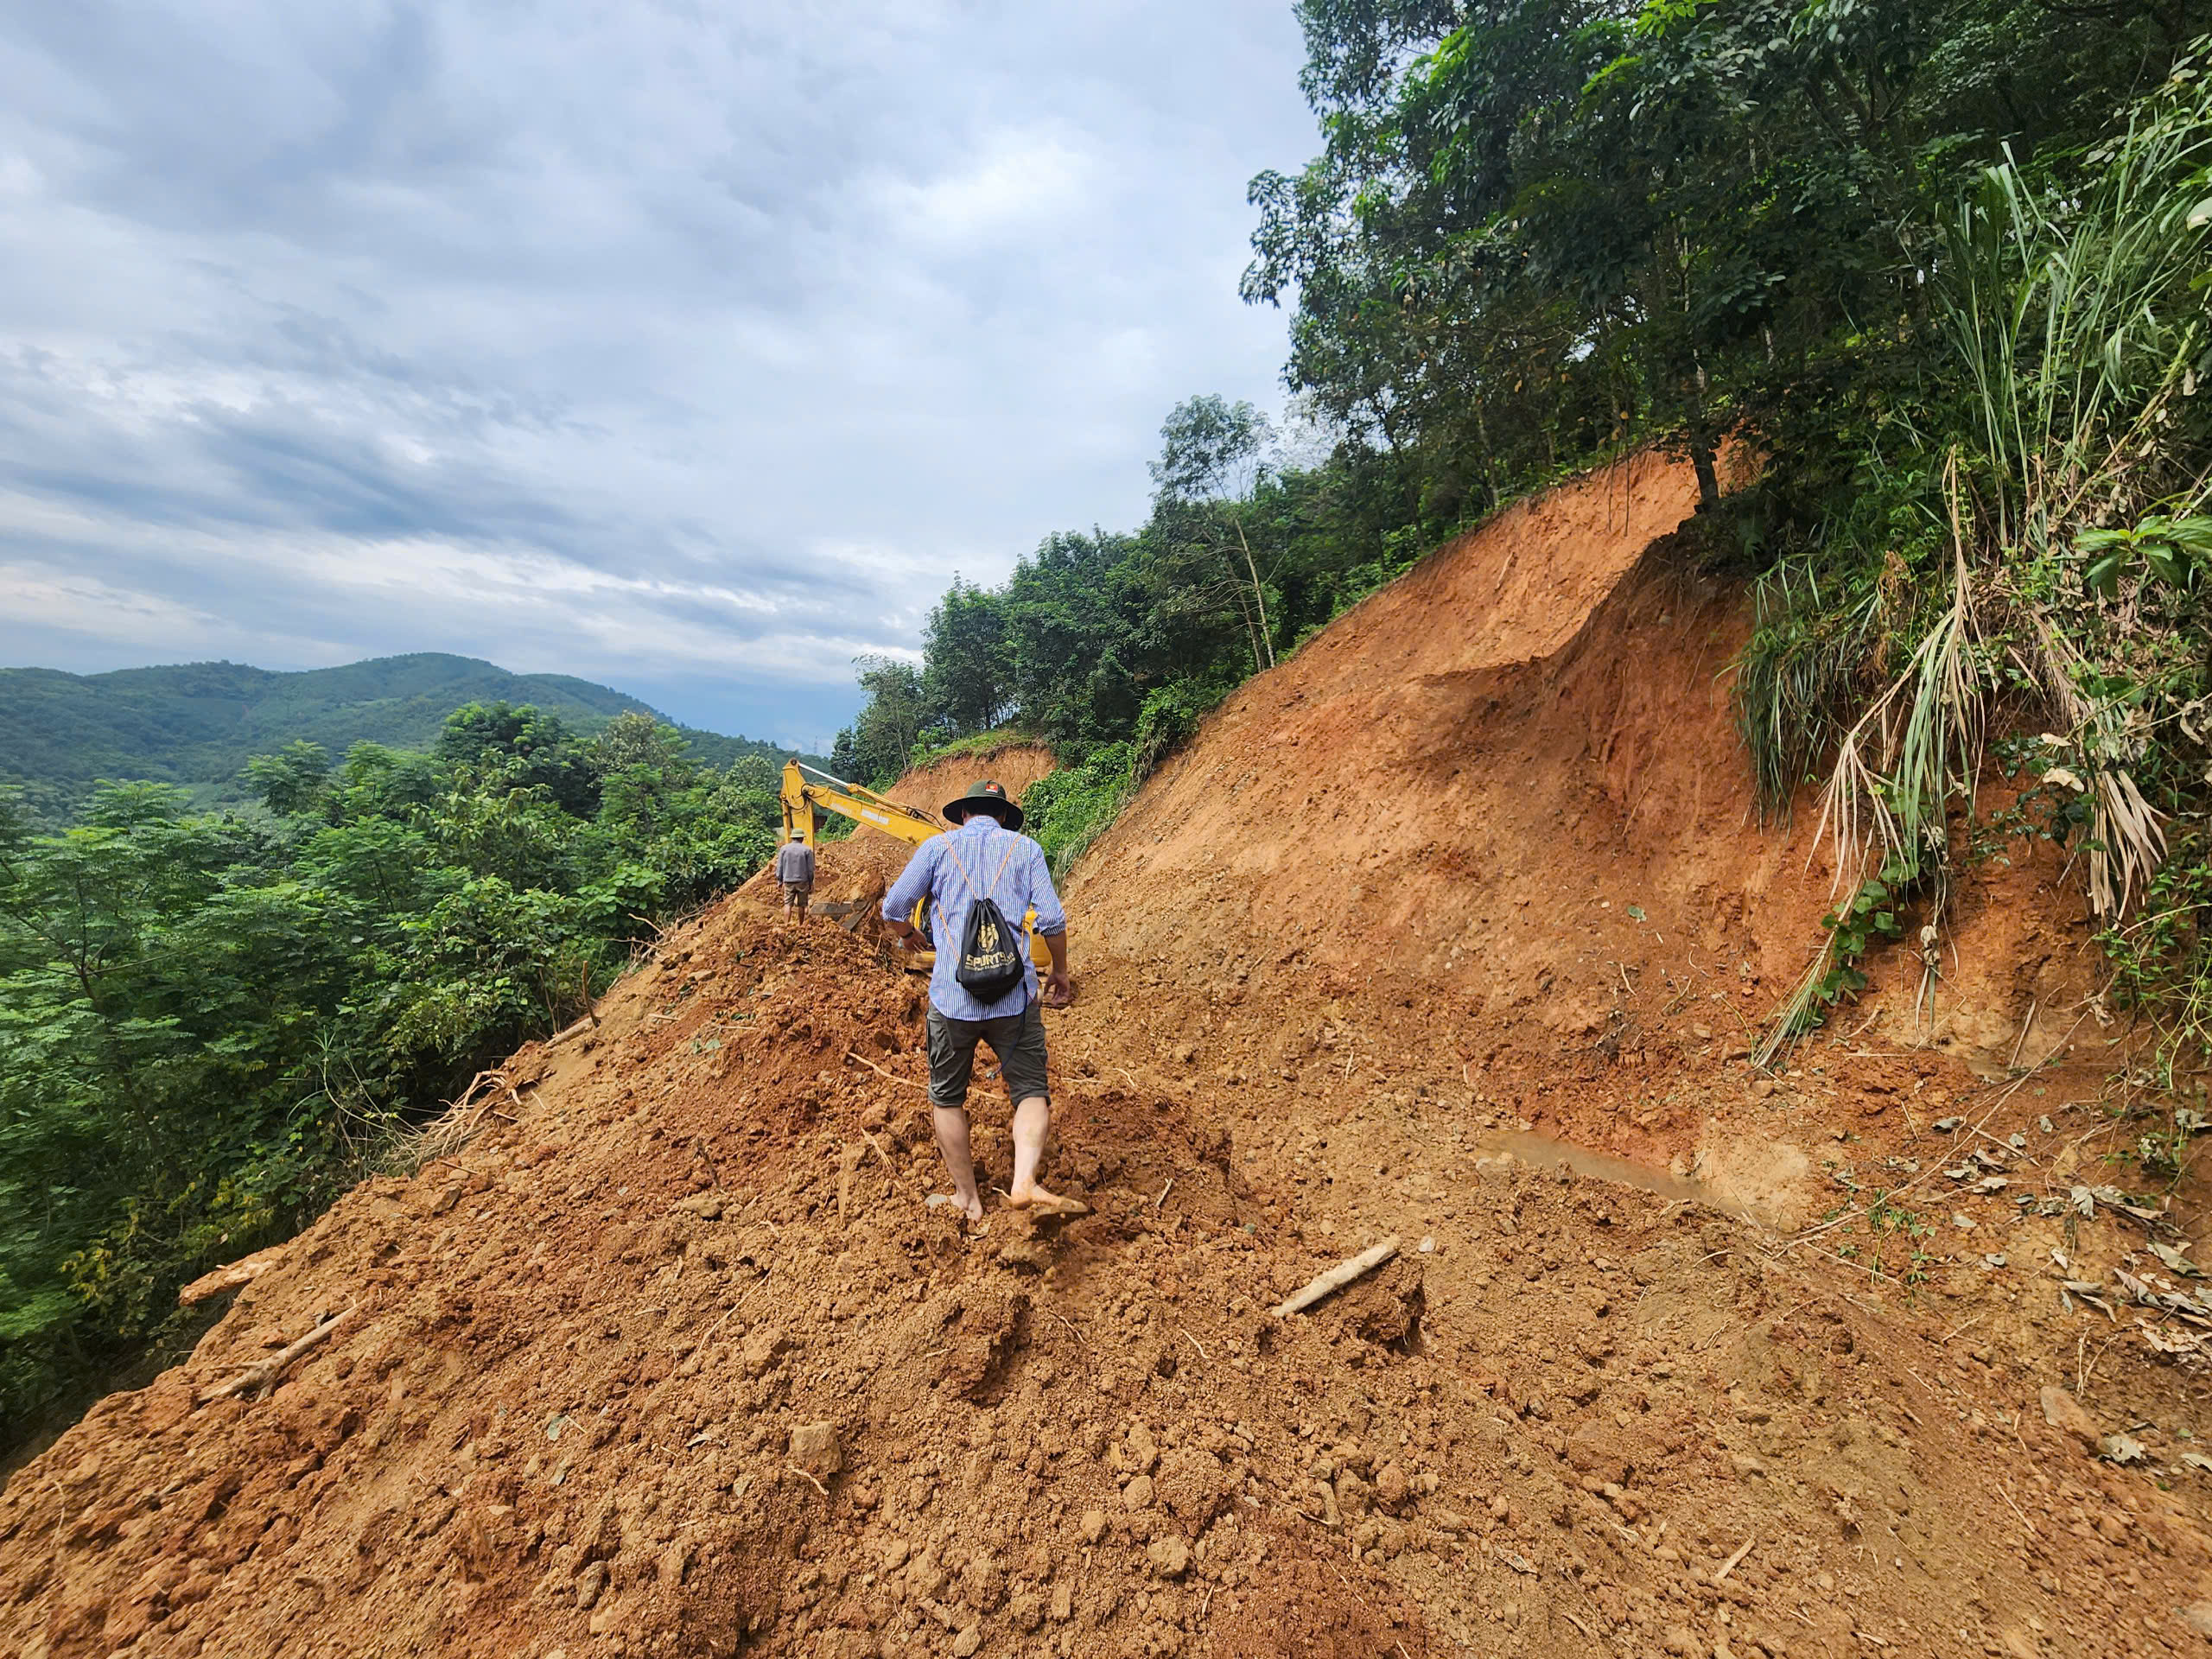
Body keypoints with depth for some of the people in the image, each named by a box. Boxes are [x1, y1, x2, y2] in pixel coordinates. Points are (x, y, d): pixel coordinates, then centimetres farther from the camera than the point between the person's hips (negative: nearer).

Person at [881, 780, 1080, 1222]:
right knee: (1032, 1091, 8)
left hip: (953, 996, 0)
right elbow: (1052, 920, -1)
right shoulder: (1025, 848, 6)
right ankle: (1024, 1181, -14)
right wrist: (1060, 970, 15)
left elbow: (894, 907, 8)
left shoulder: (938, 846, 6)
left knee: (947, 1098, 18)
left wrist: (909, 934, 31)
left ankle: (967, 1198, 23)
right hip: (1015, 995, 0)